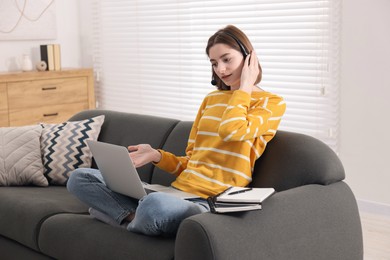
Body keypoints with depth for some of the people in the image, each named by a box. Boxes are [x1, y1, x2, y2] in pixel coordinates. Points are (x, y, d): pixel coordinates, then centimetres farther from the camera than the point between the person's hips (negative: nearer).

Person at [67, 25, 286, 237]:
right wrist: (156, 156, 2)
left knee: (154, 204, -40)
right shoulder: (211, 99, 21)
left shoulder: (272, 103, 1)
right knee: (80, 178, 0)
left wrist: (245, 86, -5)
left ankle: (131, 221, -8)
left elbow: (231, 131, -21)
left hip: (211, 204, -6)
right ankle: (137, 218, -17)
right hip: (177, 192, 7)